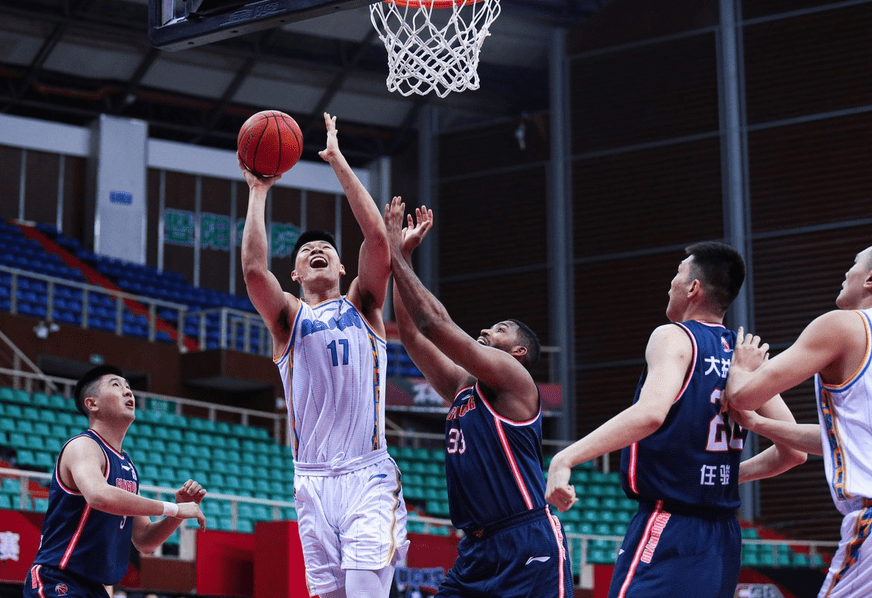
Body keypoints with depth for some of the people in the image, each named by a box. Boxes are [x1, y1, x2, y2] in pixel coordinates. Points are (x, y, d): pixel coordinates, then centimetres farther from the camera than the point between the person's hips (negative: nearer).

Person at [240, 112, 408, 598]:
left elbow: (377, 236, -3)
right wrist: (259, 191, -5)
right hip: (313, 480, 2)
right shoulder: (288, 317, 11)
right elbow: (254, 269, -9)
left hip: (368, 475, -1)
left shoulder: (362, 306, 12)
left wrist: (339, 163, -3)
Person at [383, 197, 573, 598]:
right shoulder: (460, 386, 20)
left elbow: (436, 324, -11)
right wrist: (402, 255, 12)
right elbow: (412, 334, 17)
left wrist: (396, 255, -5)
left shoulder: (514, 379, -3)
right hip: (476, 549, 8)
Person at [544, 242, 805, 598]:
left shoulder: (674, 337, -8)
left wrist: (565, 459, -29)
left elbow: (650, 413, -28)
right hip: (724, 536, 8)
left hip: (666, 530, -8)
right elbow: (793, 451, 12)